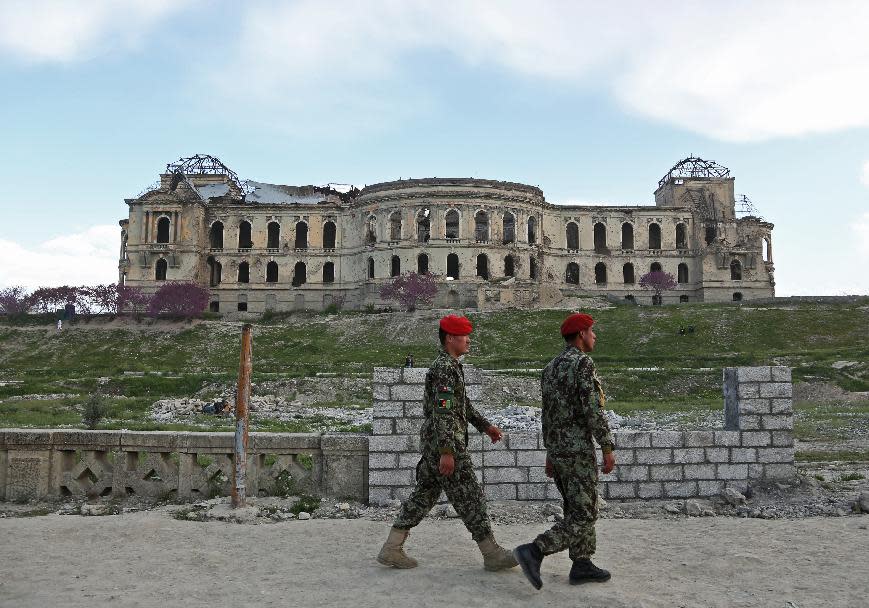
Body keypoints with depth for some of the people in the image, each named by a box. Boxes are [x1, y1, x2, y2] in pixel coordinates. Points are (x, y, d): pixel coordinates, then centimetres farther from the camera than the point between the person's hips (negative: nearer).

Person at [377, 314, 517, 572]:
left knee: (423, 494, 12)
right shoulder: (445, 369, -17)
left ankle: (392, 549, 15)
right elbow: (442, 412, -24)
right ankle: (492, 554, 9)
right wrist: (447, 452, -27)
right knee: (469, 498, -1)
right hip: (444, 443, -10)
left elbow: (463, 403, 26)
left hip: (434, 443, 10)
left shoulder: (449, 366, 17)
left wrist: (485, 425, 26)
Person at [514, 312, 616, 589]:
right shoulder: (583, 363, -14)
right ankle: (533, 552, -14)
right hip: (578, 450, -9)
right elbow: (593, 410, -21)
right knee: (583, 517, -3)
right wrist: (608, 447, -15)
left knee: (577, 509, 18)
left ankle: (582, 566, 22)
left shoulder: (551, 367, 13)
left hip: (557, 451, 9)